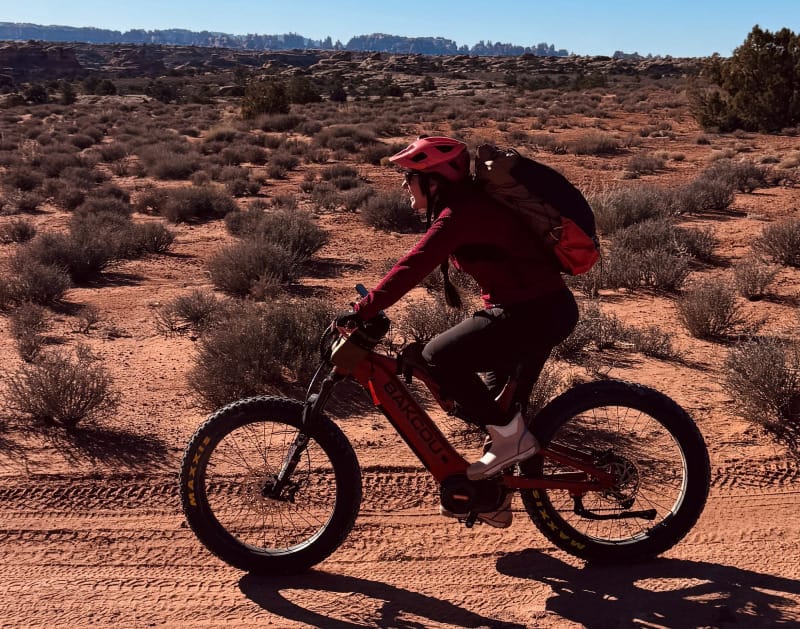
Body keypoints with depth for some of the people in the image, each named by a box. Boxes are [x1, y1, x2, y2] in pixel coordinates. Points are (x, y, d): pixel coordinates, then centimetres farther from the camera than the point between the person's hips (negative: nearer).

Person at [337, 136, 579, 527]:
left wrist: (361, 312, -26)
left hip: (534, 313, -10)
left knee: (439, 358, -15)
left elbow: (413, 267, -26)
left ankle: (511, 437, -4)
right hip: (545, 308, 10)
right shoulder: (467, 206, 13)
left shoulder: (460, 215, -18)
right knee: (501, 404, 18)